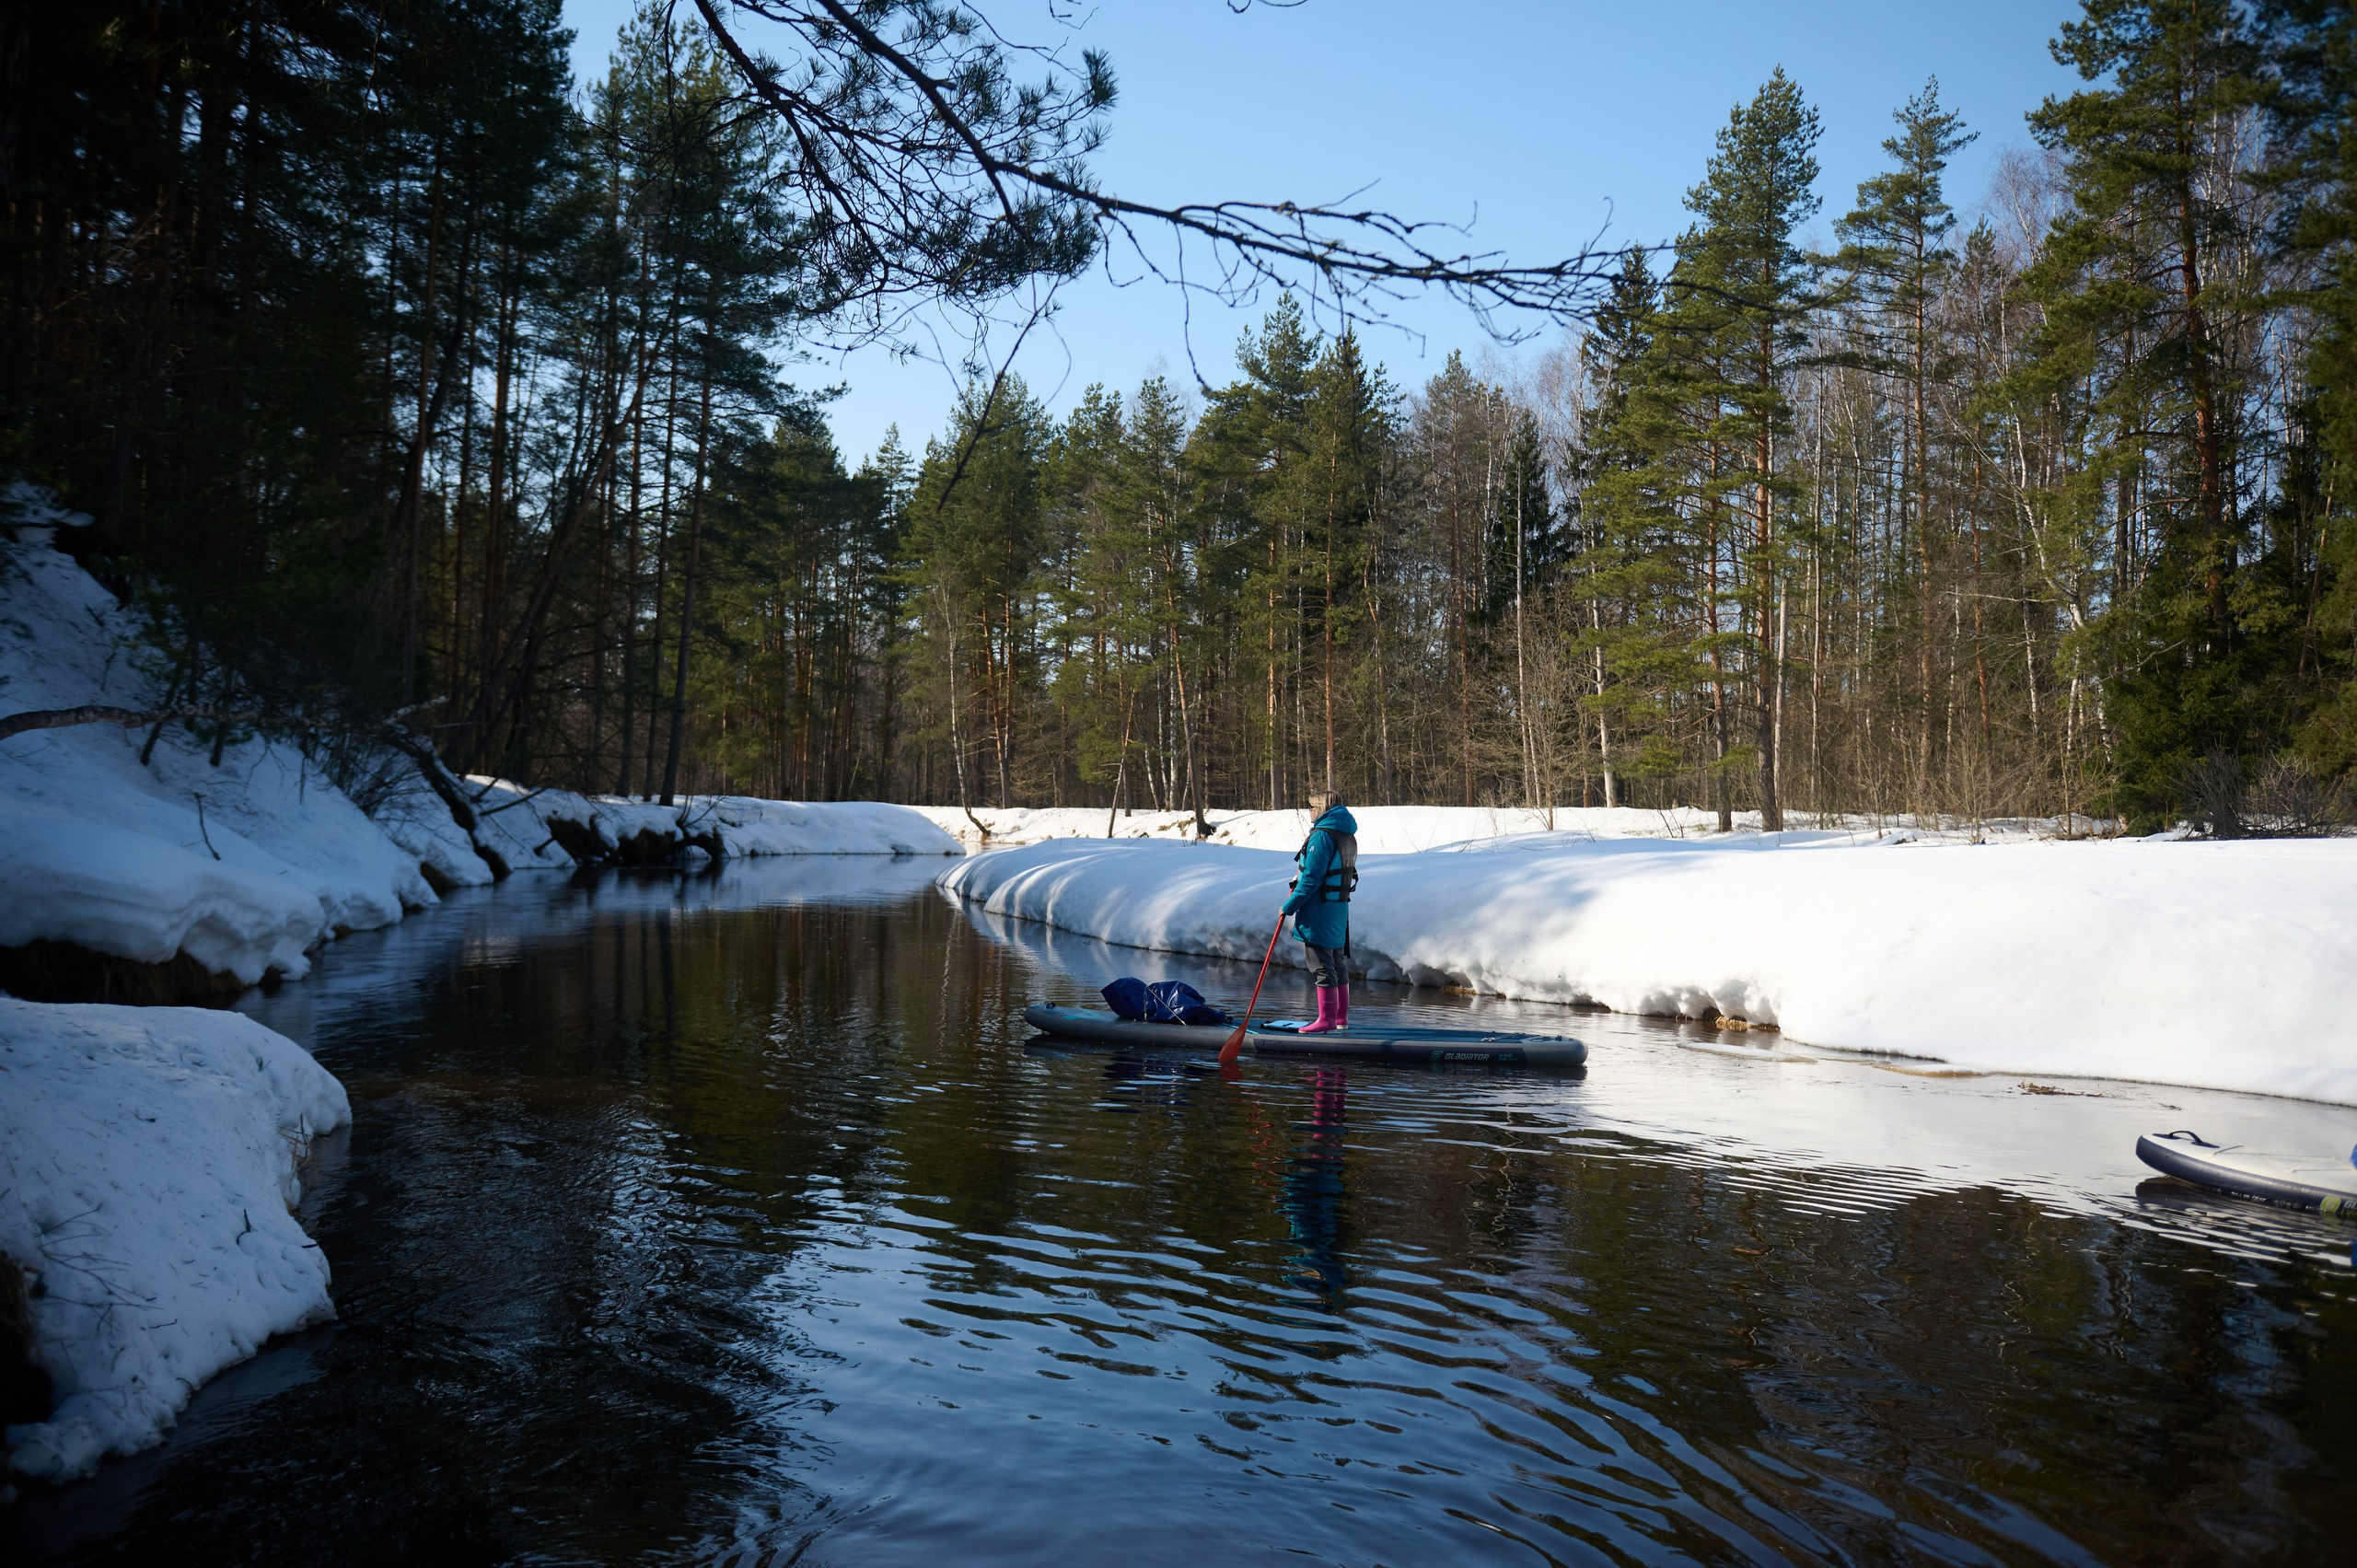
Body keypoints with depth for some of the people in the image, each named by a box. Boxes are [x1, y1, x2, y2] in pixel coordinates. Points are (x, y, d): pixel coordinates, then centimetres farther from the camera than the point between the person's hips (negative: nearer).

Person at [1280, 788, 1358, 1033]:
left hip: (1320, 911, -9)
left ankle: (1326, 1020, -1)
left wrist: (1290, 905, -12)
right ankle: (1341, 1018, 22)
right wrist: (1297, 890, 14)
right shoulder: (1348, 836, 13)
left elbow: (1311, 879, -20)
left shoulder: (1322, 836, -17)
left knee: (1322, 966, -4)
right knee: (1338, 964, 15)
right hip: (1339, 909, 9)